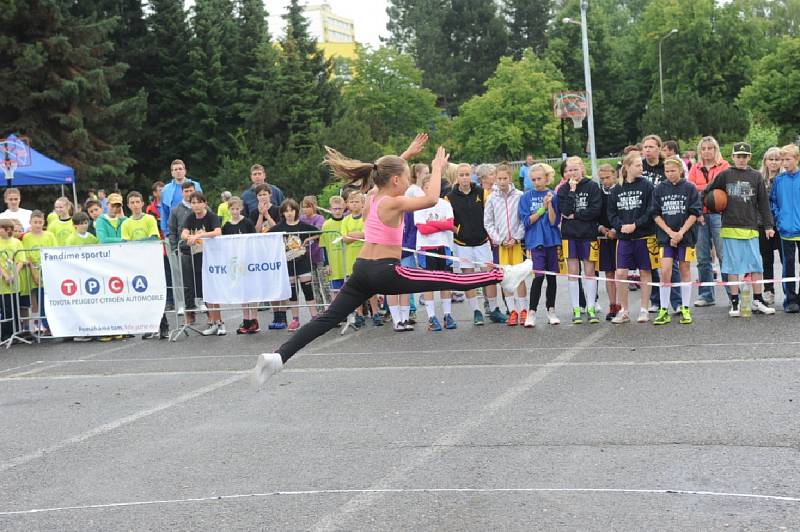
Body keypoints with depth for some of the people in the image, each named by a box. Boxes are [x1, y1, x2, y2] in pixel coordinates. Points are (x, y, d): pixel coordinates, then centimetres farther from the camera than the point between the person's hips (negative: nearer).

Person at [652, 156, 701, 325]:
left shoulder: (689, 188, 0)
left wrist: (680, 233, -12)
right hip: (665, 236, 1)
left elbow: (695, 213, -4)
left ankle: (685, 309, 14)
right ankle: (664, 311, -2)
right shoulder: (659, 189, 4)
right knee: (665, 271, -8)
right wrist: (670, 232, -9)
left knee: (685, 271, 6)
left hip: (686, 235, -1)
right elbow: (656, 214, 2)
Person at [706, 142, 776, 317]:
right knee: (733, 266, 3)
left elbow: (763, 203, 7)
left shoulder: (756, 177, 6)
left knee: (756, 265, 2)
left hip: (751, 229, 1)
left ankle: (757, 301, 12)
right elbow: (707, 192, 9)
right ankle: (735, 303, 9)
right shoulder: (725, 175, 3)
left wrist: (768, 226, 4)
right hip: (730, 229, -1)